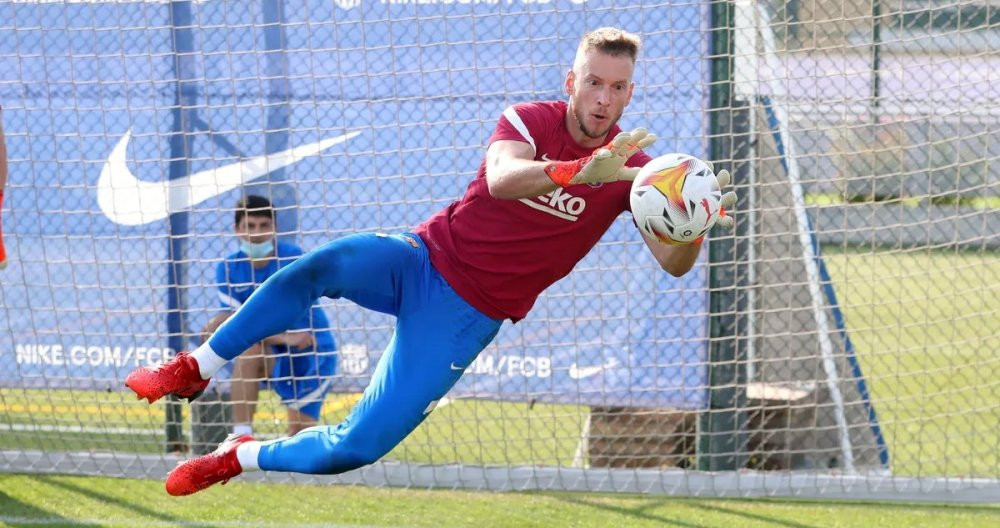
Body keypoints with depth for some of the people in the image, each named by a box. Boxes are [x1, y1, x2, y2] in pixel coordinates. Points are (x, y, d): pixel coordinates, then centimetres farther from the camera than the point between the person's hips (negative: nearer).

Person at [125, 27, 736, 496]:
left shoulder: (630, 169, -6)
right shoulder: (530, 121, -9)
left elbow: (674, 263, -16)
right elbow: (503, 178, -32)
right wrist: (579, 170, -50)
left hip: (468, 314, 1)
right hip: (425, 259, -1)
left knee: (358, 446, -15)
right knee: (324, 264, -36)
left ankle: (242, 457, 15)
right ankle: (194, 370, -20)